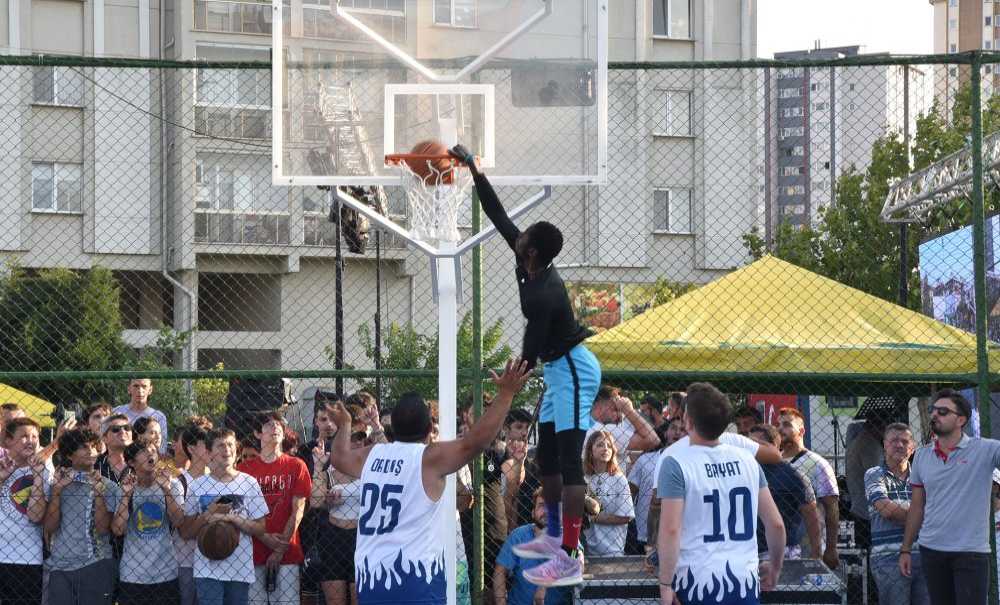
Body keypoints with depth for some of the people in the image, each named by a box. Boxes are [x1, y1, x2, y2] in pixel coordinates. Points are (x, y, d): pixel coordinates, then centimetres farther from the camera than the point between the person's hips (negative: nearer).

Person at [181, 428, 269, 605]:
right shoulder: (198, 486, 4)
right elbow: (186, 533, 6)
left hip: (241, 569, 1)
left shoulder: (249, 483, 3)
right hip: (207, 569, -1)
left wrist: (233, 518, -12)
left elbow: (260, 529, 2)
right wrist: (208, 515, -11)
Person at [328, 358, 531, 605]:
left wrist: (344, 424, 55)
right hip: (416, 575, -7)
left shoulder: (371, 455, 12)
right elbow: (475, 441, -19)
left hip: (369, 575, 7)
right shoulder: (430, 458, -7)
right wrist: (506, 394, -14)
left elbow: (339, 457, 34)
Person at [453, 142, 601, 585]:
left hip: (572, 370, -11)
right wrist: (473, 169, 5)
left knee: (568, 461, -14)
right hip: (560, 369, 11)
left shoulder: (542, 296, -28)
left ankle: (570, 559, -19)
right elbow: (499, 216, 6)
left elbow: (528, 355, -20)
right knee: (547, 456, 18)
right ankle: (553, 536, 30)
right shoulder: (531, 265, -2)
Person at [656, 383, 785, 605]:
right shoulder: (747, 459, 8)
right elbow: (776, 523, 9)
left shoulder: (676, 462, -7)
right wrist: (775, 568, 23)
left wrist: (665, 585, -9)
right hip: (746, 582, 4)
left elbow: (670, 529, -14)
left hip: (697, 582, -4)